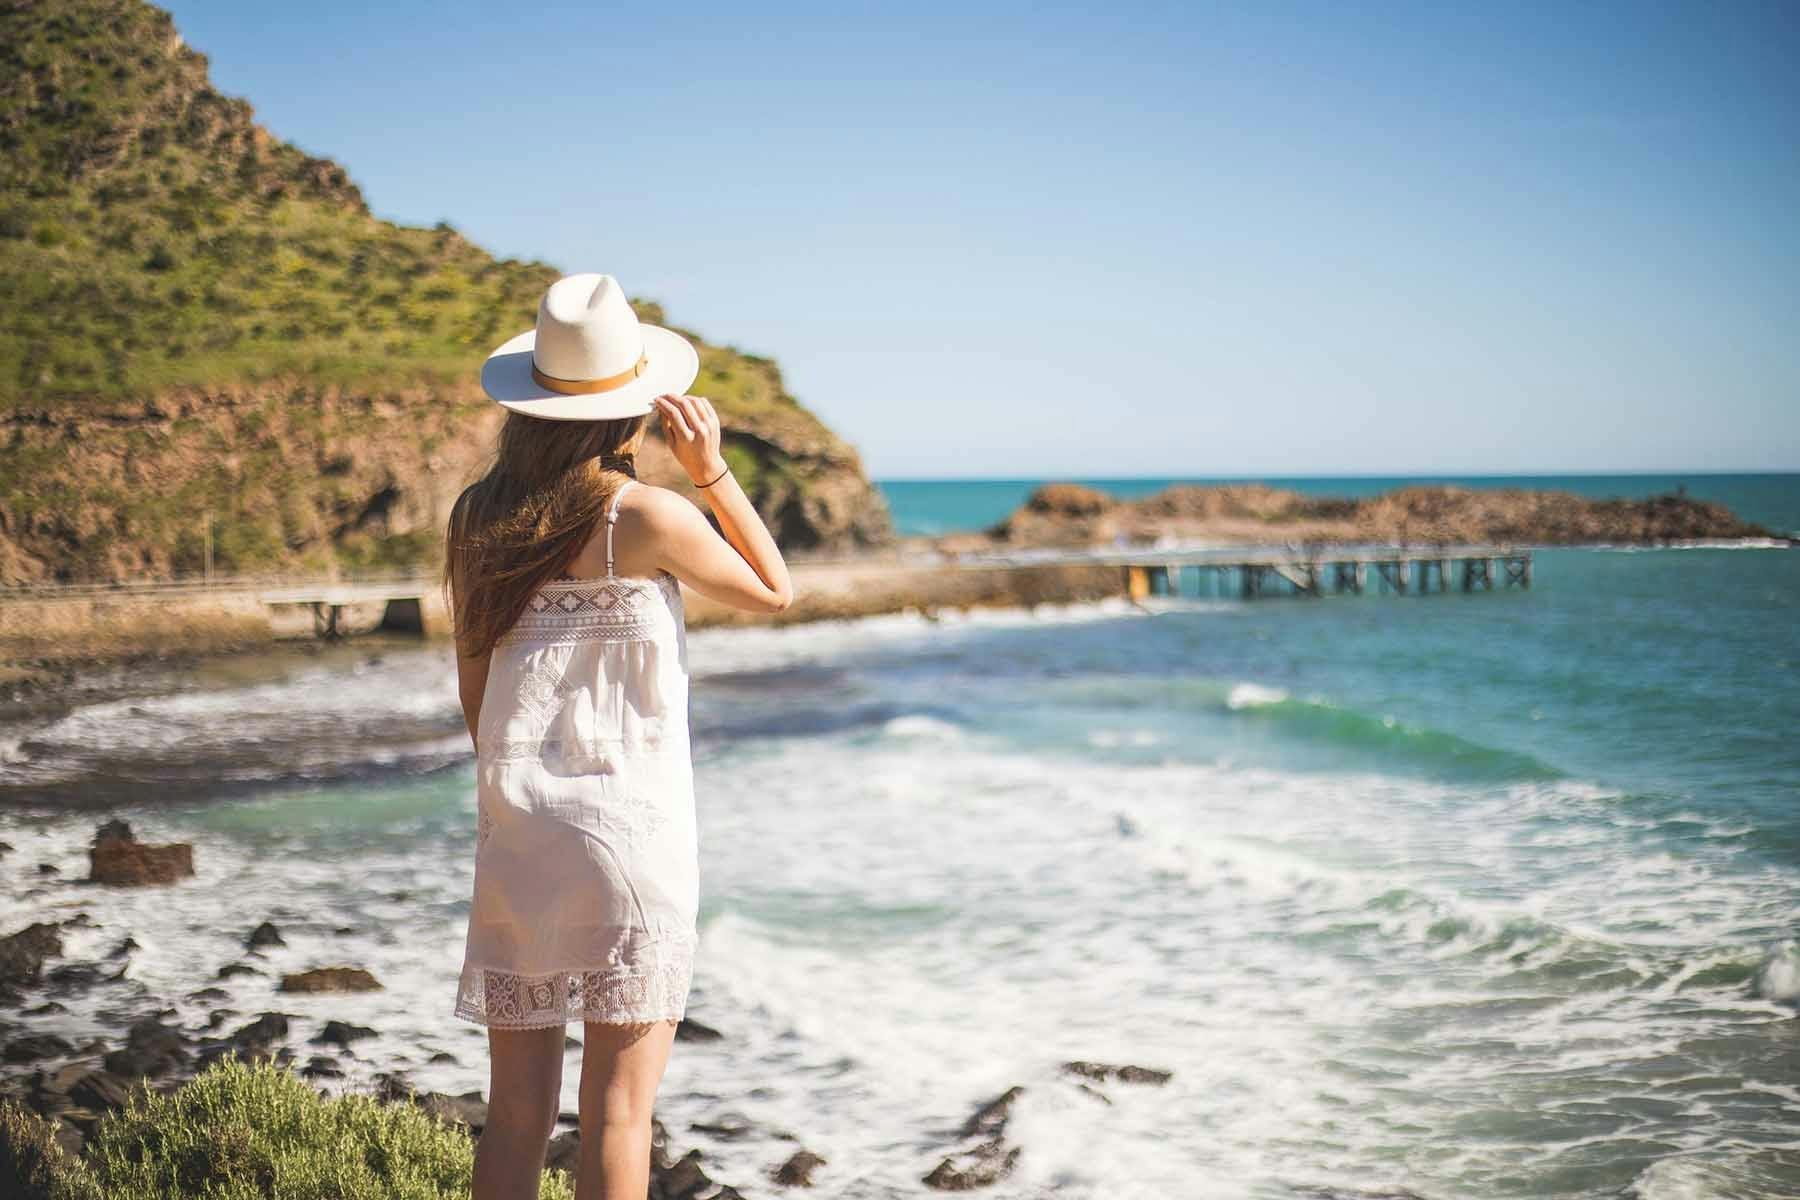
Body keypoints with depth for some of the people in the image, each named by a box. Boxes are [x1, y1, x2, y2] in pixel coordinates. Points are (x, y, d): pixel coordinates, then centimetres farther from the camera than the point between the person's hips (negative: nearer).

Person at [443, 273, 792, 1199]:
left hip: (517, 833, 5)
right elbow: (774, 593, 5)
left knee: (516, 1110, 11)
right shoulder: (645, 518, -10)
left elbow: (472, 693, 11)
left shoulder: (475, 518, 4)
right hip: (630, 827, -5)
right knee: (619, 1109, 2)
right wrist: (713, 472, -1)